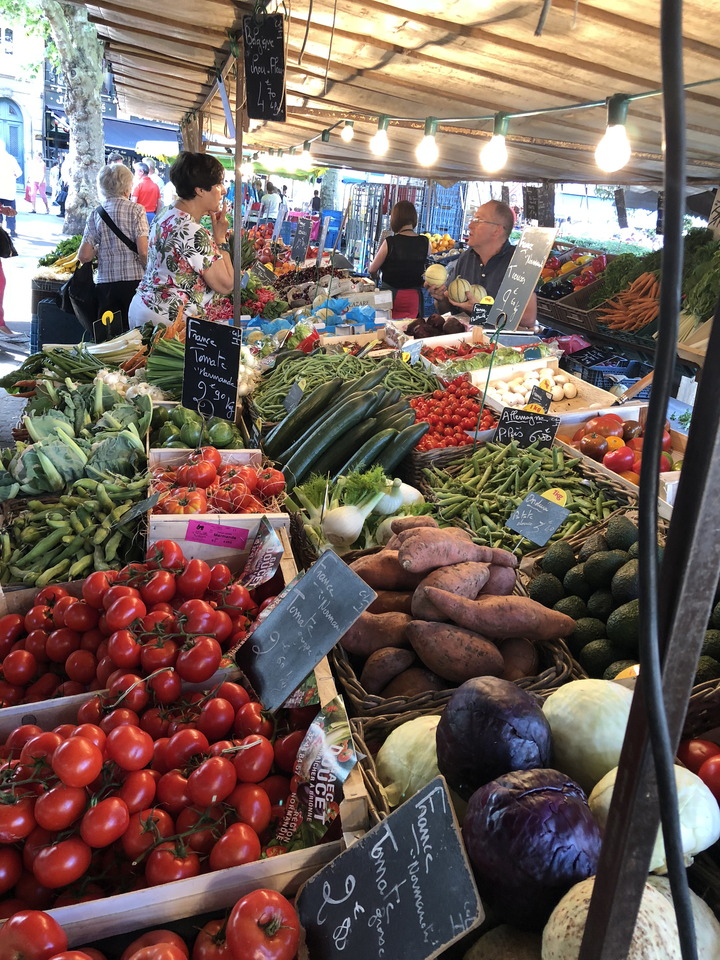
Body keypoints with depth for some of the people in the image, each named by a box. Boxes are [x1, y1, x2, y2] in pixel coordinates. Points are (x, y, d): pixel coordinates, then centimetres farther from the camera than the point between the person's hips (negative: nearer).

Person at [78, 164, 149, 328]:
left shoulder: (96, 214, 6)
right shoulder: (136, 210, -2)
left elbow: (84, 256, 0)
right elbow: (143, 252, -12)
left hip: (105, 283, 3)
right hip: (133, 280, -3)